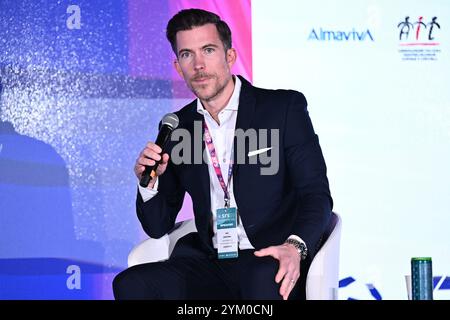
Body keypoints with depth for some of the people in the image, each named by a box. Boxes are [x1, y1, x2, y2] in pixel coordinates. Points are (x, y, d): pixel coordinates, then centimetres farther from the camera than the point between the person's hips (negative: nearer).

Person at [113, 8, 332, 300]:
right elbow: (158, 227, 16)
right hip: (210, 263, 5)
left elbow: (317, 194, -3)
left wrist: (295, 246, -24)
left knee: (264, 283, -40)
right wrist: (150, 182, -6)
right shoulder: (176, 129, 12)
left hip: (272, 263, -5)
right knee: (130, 284, -22)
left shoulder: (285, 107, 2)